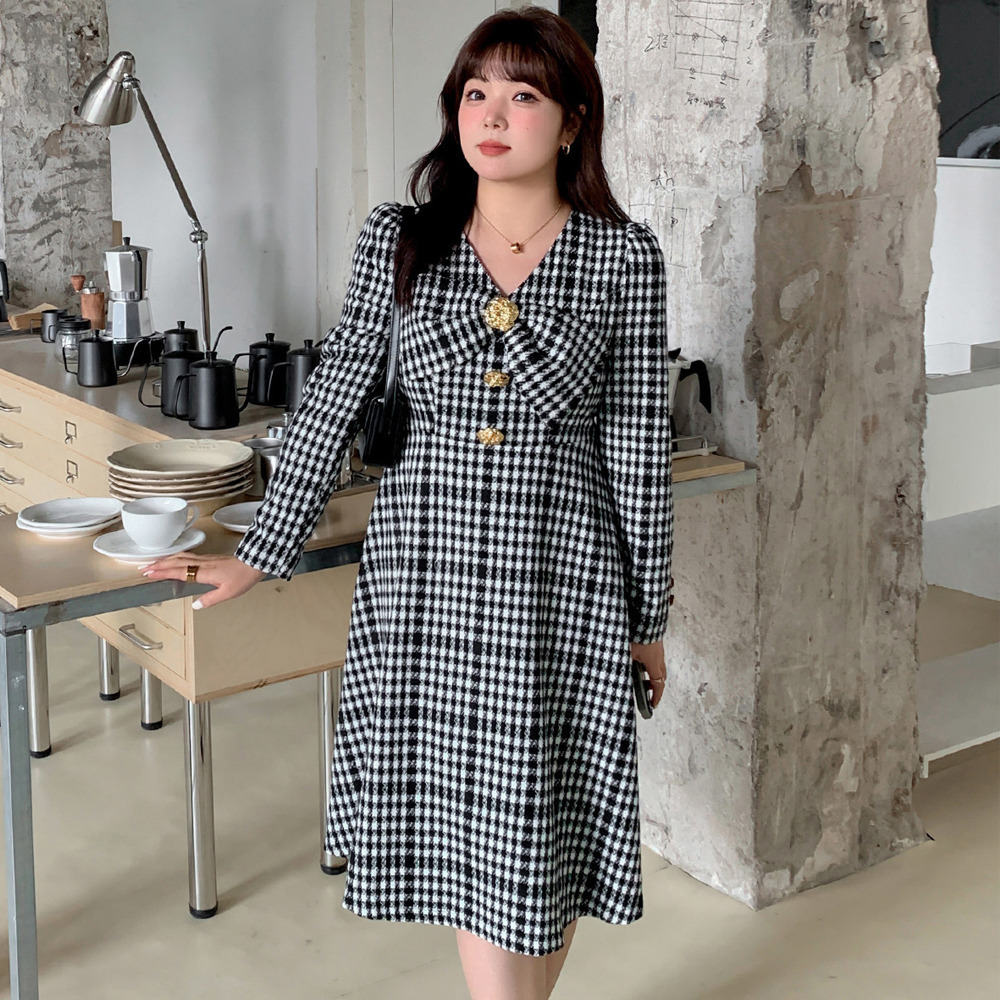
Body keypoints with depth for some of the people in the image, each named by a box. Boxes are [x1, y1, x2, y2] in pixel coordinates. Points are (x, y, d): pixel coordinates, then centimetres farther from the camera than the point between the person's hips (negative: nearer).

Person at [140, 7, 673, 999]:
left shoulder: (623, 257, -3)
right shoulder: (397, 241, 1)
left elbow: (638, 444, -1)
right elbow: (332, 401, 5)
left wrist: (649, 615, 3)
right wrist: (260, 553, 4)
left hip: (561, 577, -1)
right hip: (421, 571, 1)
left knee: (548, 825, 9)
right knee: (457, 821, 9)